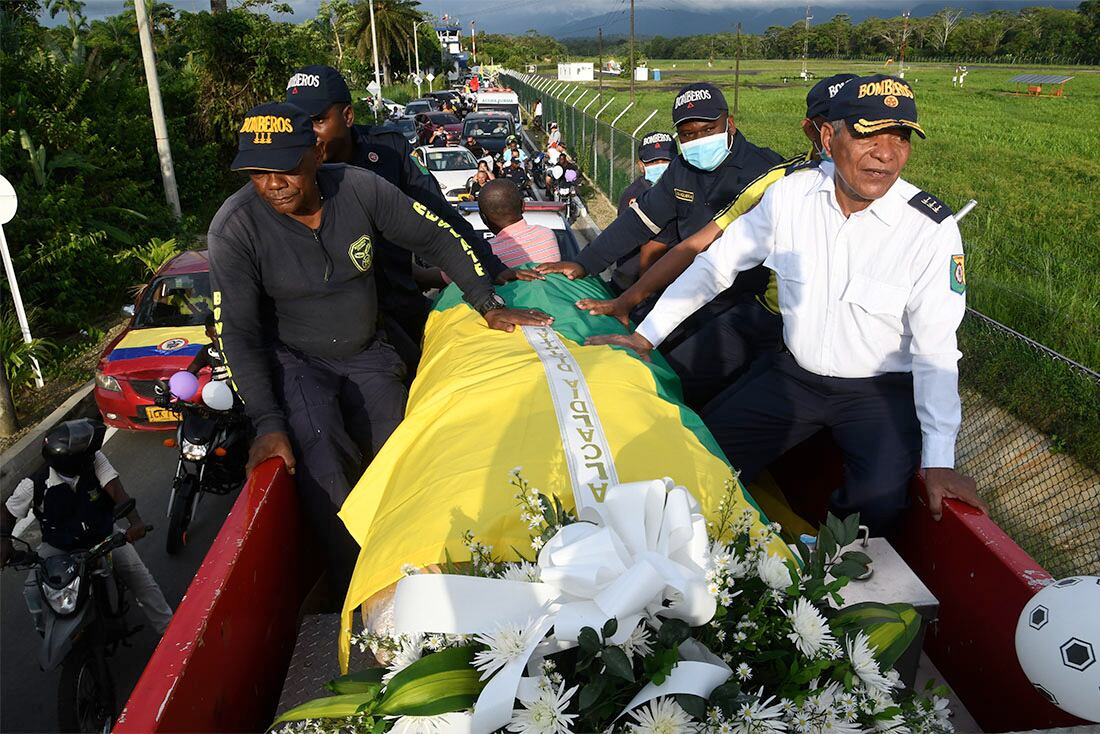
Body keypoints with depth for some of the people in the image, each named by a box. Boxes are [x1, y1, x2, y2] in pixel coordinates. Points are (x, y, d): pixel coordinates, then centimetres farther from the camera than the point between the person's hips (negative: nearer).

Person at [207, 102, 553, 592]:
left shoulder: (360, 189, -13)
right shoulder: (235, 228, -17)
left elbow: (438, 239, -3)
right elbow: (238, 332, -15)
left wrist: (489, 306, -9)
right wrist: (268, 422, -22)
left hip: (366, 352, 3)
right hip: (293, 361, -2)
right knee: (320, 455, -28)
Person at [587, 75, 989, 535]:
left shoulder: (933, 229, -16)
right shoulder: (790, 194, -9)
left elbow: (935, 349, -14)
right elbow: (717, 264, 0)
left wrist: (938, 459, -20)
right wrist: (646, 336, -2)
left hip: (884, 389, -2)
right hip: (796, 376, 3)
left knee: (877, 504, -25)